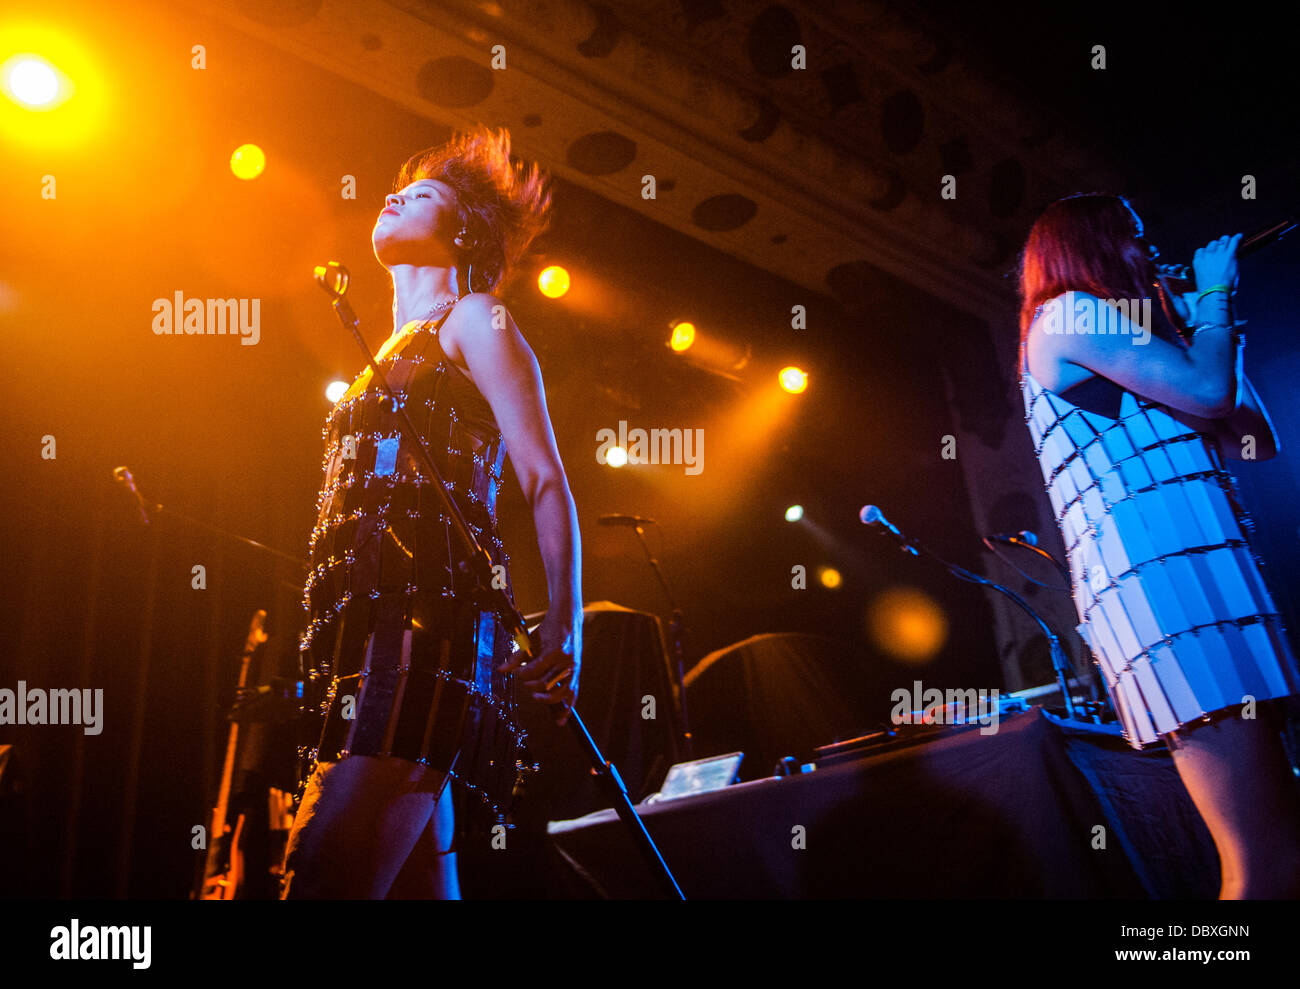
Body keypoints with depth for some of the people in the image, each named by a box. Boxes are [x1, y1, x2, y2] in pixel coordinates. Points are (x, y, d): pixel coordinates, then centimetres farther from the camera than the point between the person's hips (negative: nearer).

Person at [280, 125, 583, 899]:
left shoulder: (472, 320, 8)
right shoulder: (393, 355, 31)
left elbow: (546, 483, -4)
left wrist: (563, 636, -16)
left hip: (424, 630, -8)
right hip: (370, 640, 8)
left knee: (321, 881, -19)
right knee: (421, 888, 4)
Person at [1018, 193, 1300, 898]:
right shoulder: (1069, 312, 5)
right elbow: (1207, 390, -8)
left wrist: (1206, 324, 30)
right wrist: (1214, 297, 10)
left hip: (1196, 569, 10)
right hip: (1155, 569, -10)